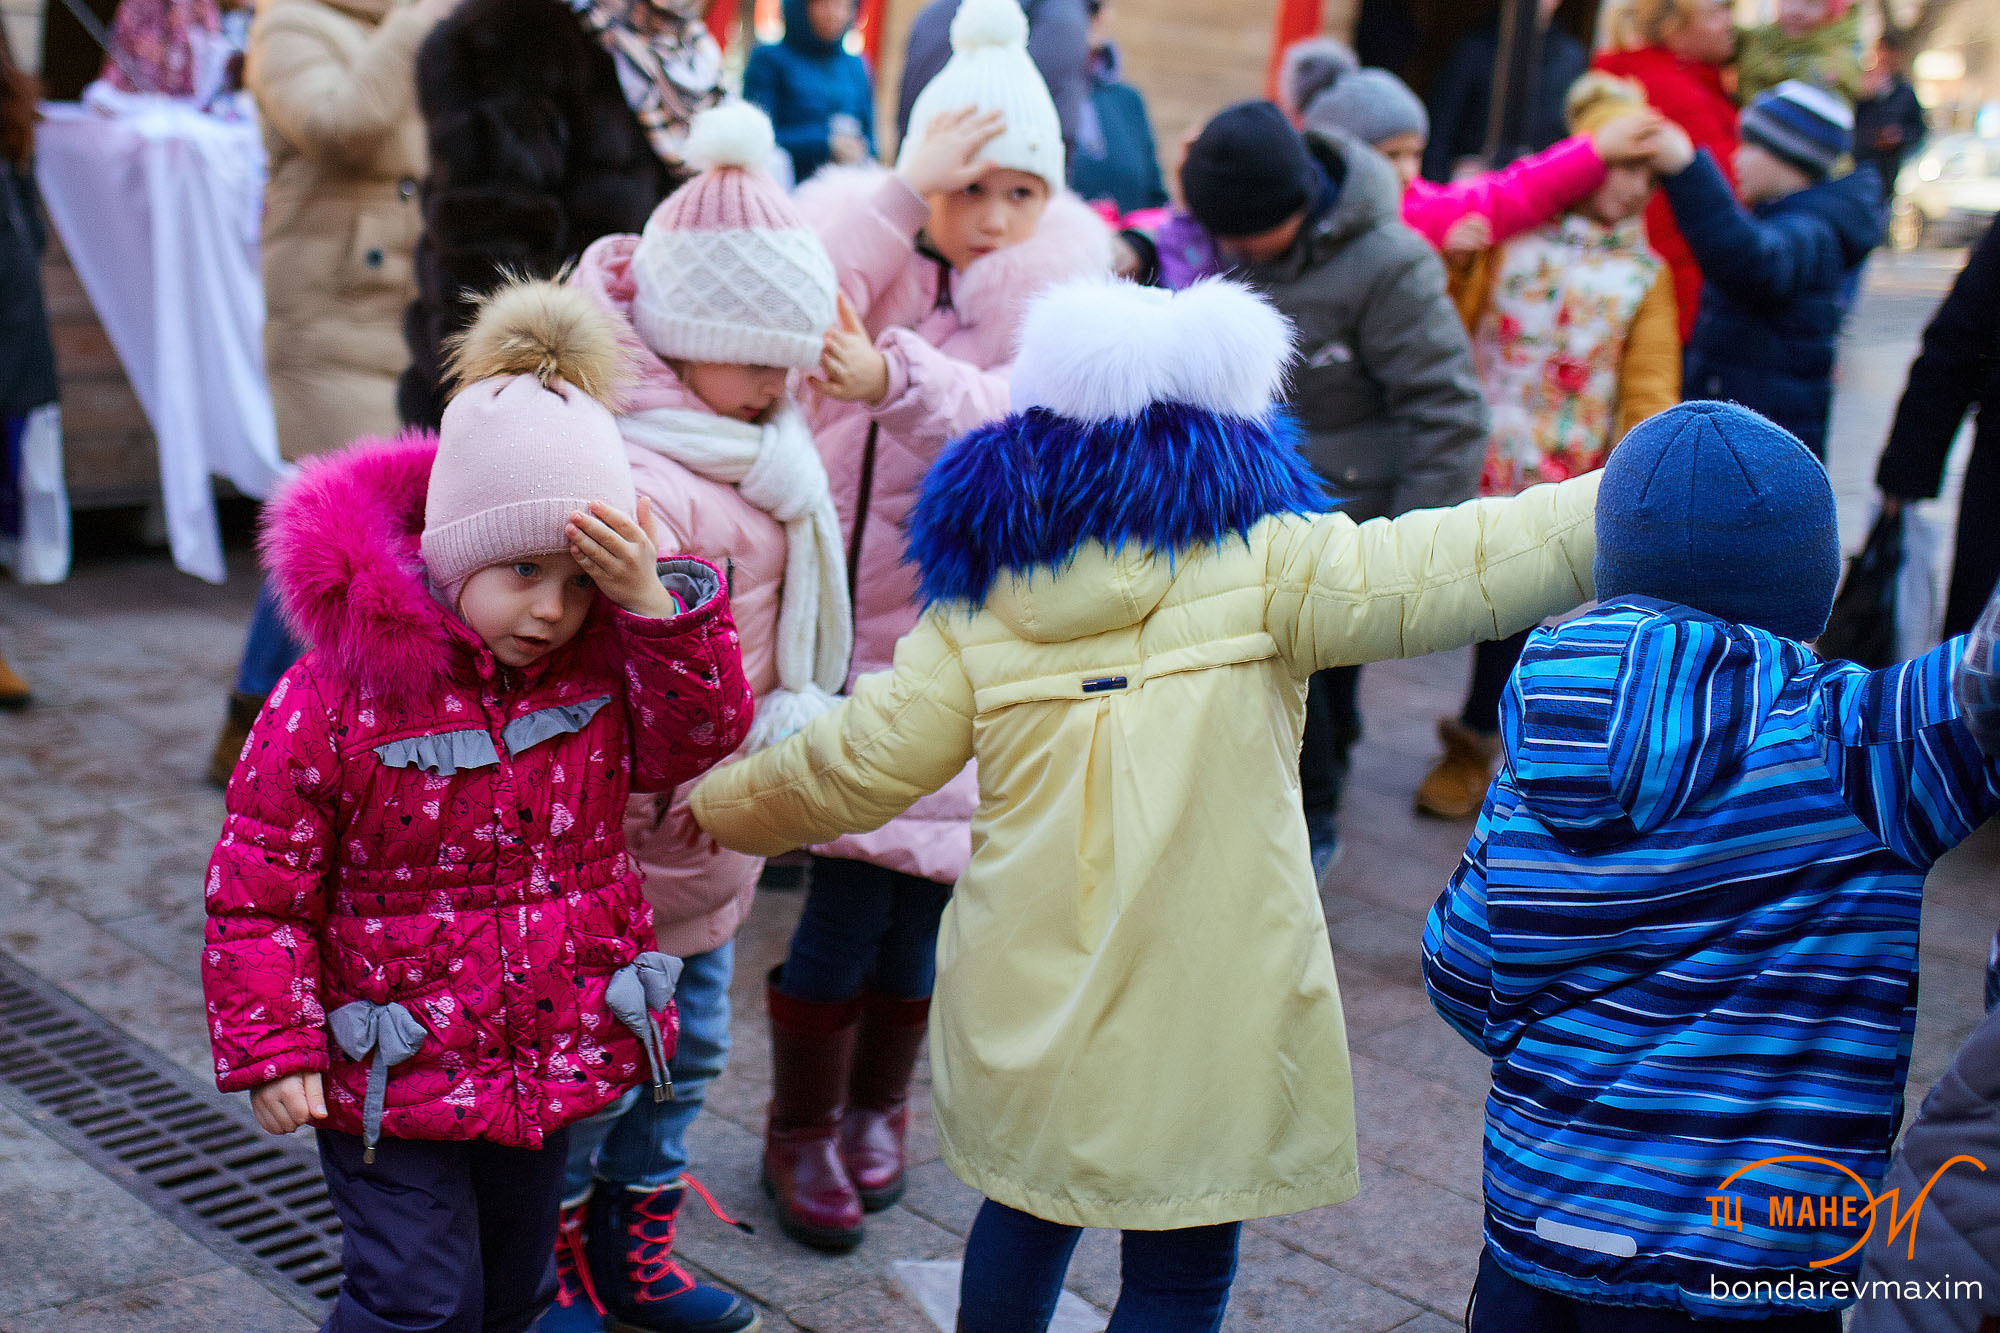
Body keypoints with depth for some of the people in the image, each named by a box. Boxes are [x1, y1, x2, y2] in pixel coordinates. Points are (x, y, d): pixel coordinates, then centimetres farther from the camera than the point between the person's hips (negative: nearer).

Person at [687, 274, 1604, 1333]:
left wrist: (709, 805, 22)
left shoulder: (982, 596, 1)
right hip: (1199, 1007, -4)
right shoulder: (1260, 565, -8)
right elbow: (1457, 569, -12)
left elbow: (861, 764, 5)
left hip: (1026, 996, 4)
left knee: (1030, 1211, 27)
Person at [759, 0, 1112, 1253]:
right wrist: (902, 200, -27)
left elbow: (1018, 416, -21)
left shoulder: (1062, 282, -2)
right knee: (850, 889, -4)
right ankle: (803, 1126, 19)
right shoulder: (858, 239, -3)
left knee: (915, 886, 6)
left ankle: (878, 1101, 33)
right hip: (848, 612, -1)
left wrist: (894, 377, -39)